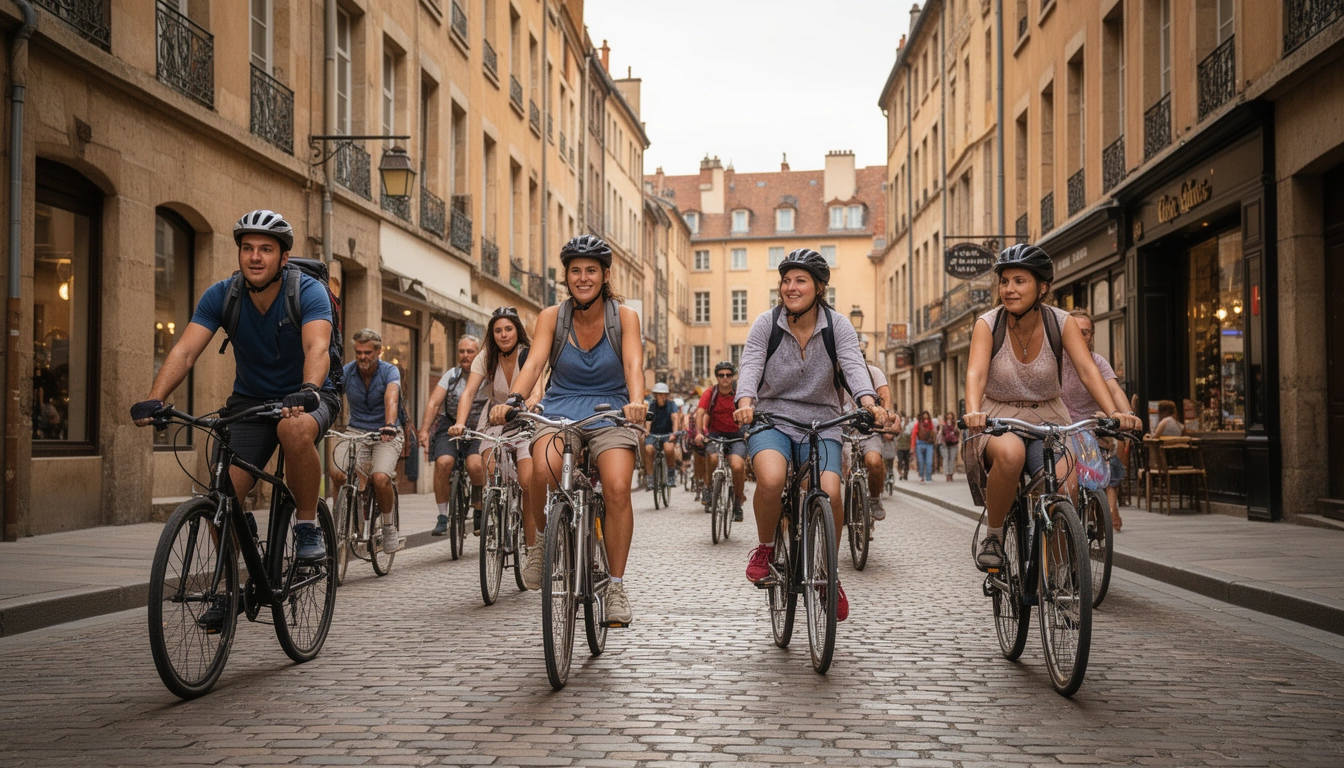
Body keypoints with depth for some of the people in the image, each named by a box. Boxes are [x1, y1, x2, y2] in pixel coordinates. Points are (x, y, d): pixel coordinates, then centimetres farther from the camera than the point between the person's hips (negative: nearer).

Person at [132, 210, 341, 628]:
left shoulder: (308, 292, -18)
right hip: (250, 400, 3)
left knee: (295, 429, -39)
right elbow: (185, 351, -20)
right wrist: (153, 400, -37)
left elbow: (317, 347, -35)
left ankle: (307, 526, -17)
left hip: (307, 397, -3)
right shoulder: (221, 295, -10)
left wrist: (308, 391, -56)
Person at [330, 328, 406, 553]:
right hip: (357, 432, 2)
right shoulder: (346, 372, -3)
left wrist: (389, 425, -50)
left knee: (380, 478, -27)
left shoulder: (390, 371, -10)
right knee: (338, 475, -24)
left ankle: (389, 527, -2)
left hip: (386, 435, -2)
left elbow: (391, 397, -30)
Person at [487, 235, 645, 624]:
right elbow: (535, 362, -14)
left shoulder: (624, 316, -2)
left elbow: (633, 364, -18)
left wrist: (636, 402, -39)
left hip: (609, 413, 0)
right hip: (560, 410, 1)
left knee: (618, 487, -26)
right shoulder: (552, 317, 0)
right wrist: (512, 399, -34)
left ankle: (616, 587, -12)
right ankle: (537, 544, -3)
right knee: (543, 472, -32)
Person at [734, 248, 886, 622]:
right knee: (770, 480, -31)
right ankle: (765, 548, -1)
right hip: (771, 418, 0)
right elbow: (750, 365, -12)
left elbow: (854, 366, -14)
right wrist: (745, 402, -34)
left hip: (821, 423, 1)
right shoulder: (766, 323, 0)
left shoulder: (837, 326, 0)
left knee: (830, 493, -22)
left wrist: (869, 402, -35)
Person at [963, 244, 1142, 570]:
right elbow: (976, 373, -24)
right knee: (1010, 454, -38)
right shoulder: (988, 324, -10)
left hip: (1047, 417, 2)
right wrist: (973, 413, -45)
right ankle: (992, 537, -14)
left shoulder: (1062, 322, -6)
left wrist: (1114, 413, -34)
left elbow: (1087, 369, -17)